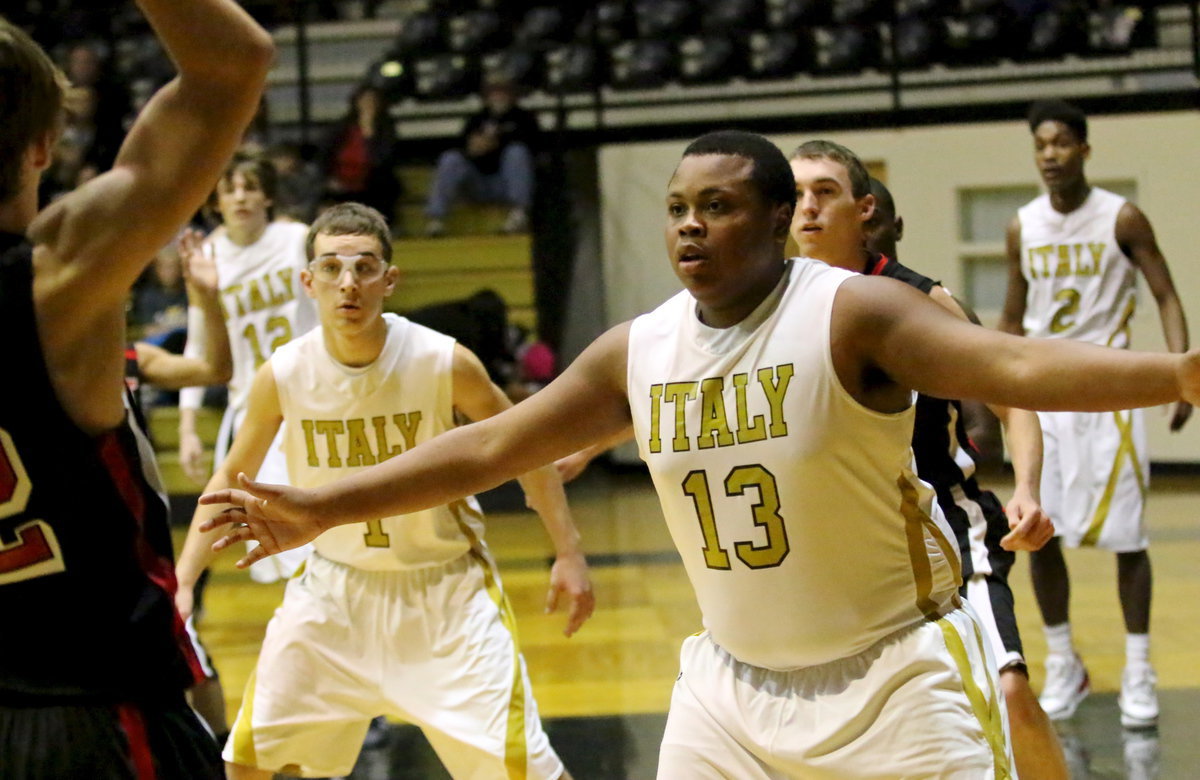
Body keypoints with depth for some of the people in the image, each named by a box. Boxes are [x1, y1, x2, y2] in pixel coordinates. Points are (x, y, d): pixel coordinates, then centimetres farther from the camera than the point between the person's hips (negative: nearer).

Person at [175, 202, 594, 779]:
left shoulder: (445, 363, -20)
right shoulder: (282, 375, -13)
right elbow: (231, 478, 3)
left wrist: (568, 554, -6)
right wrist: (182, 579, -4)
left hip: (446, 587, -3)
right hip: (335, 585, 3)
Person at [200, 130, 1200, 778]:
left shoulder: (854, 312, -16)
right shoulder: (638, 351, 0)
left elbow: (1013, 365, -29)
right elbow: (488, 447, 7)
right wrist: (320, 508, 7)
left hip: (894, 670, -5)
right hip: (735, 680, 5)